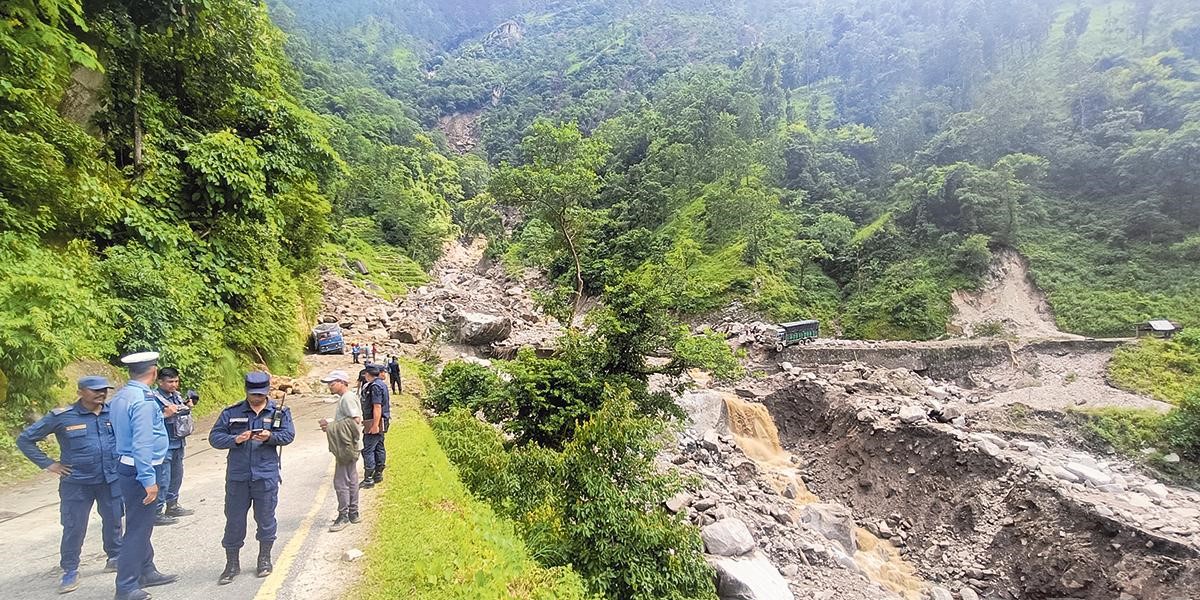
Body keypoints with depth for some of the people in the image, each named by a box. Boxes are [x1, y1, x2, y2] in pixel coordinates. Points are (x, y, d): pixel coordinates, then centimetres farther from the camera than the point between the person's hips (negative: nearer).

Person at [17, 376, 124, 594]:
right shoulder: (61, 416, -9)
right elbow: (25, 439, 0)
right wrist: (48, 464, -4)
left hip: (111, 480, 2)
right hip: (77, 483, -2)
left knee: (113, 521, 13)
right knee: (74, 527, 4)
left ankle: (115, 557, 33)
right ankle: (70, 570, 20)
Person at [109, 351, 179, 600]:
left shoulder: (119, 396, 8)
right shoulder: (144, 400, -22)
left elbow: (115, 429, 15)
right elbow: (142, 444, -25)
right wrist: (148, 480, -22)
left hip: (125, 465, 10)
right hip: (140, 470, -10)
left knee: (142, 524, 20)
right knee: (138, 528, 0)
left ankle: (147, 572, 33)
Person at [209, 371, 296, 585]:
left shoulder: (280, 412, 3)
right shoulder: (231, 413, 5)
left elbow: (289, 435, -7)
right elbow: (214, 437, 1)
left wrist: (270, 436, -26)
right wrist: (235, 439, -17)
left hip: (266, 476, -1)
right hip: (237, 476, 1)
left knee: (265, 519, 9)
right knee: (234, 520, 8)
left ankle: (264, 559, 28)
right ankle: (232, 563, 23)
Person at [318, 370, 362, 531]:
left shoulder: (347, 398, -15)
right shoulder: (345, 397, 16)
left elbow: (355, 421, -23)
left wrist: (331, 426, -17)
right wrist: (330, 425, 6)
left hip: (346, 447, -10)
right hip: (349, 447, 10)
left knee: (341, 481, -5)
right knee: (351, 480, 15)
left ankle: (343, 516, 2)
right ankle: (353, 514, 23)